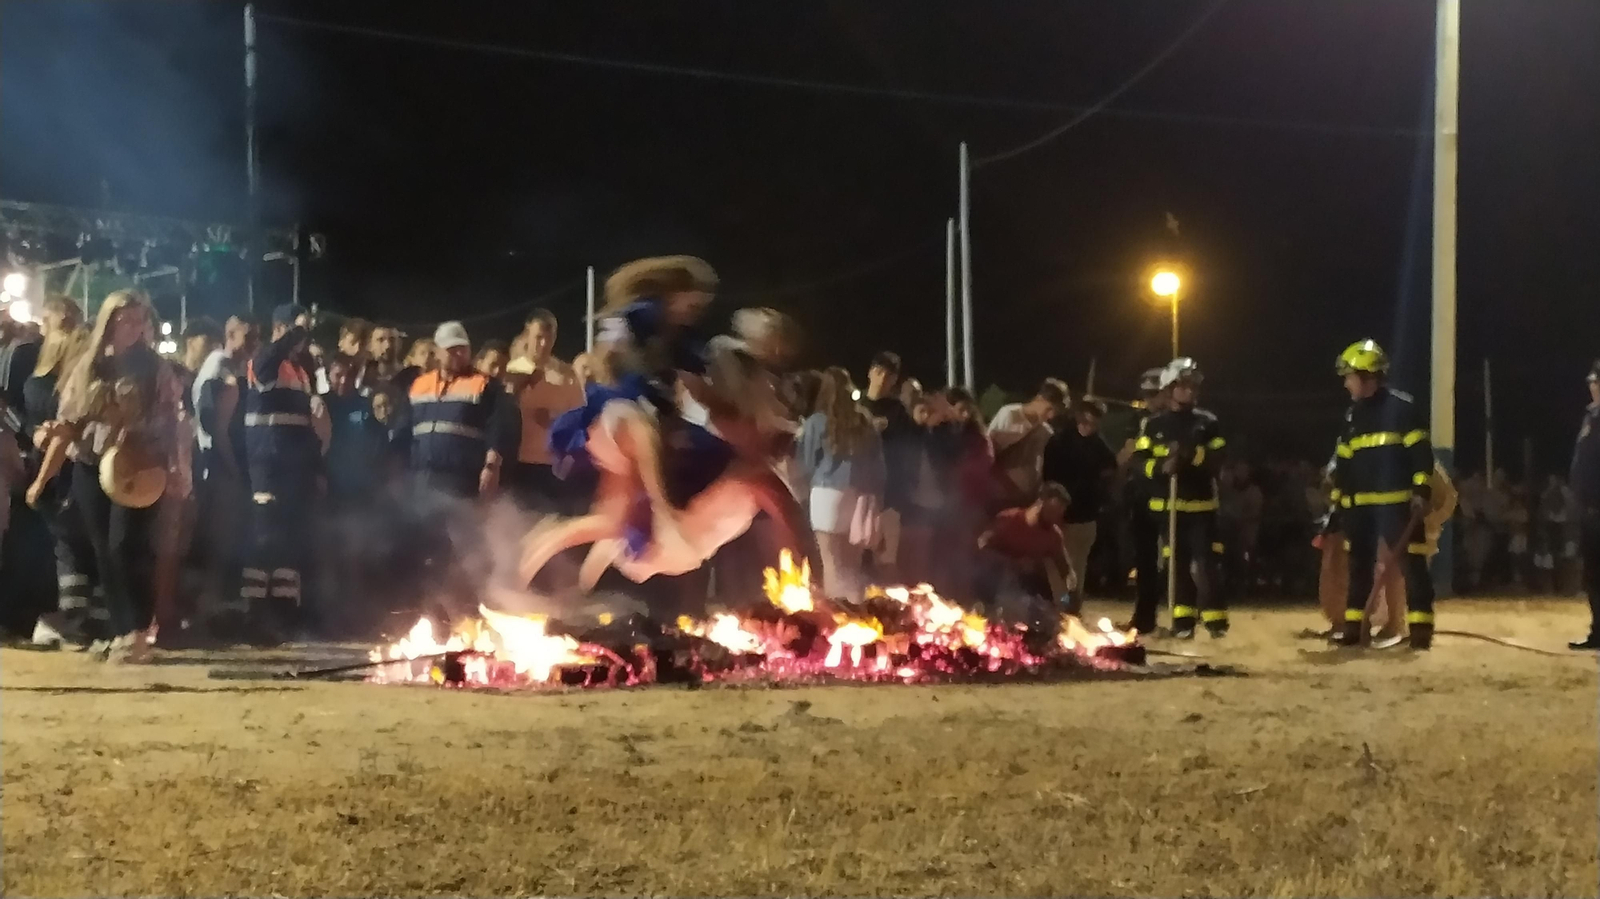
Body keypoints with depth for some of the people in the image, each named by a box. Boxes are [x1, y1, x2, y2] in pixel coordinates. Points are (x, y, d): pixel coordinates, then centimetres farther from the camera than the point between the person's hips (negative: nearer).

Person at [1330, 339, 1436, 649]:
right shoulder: (1352, 415, 15)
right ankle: (1354, 627, 17)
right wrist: (1336, 503, 18)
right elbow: (1342, 463, 19)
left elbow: (1421, 451, -10)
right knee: (1359, 566, 10)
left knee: (1411, 563, -7)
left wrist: (1422, 491, -17)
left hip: (1396, 503, -7)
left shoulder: (1401, 407, -7)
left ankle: (1421, 628, -6)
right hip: (1359, 505, 7)